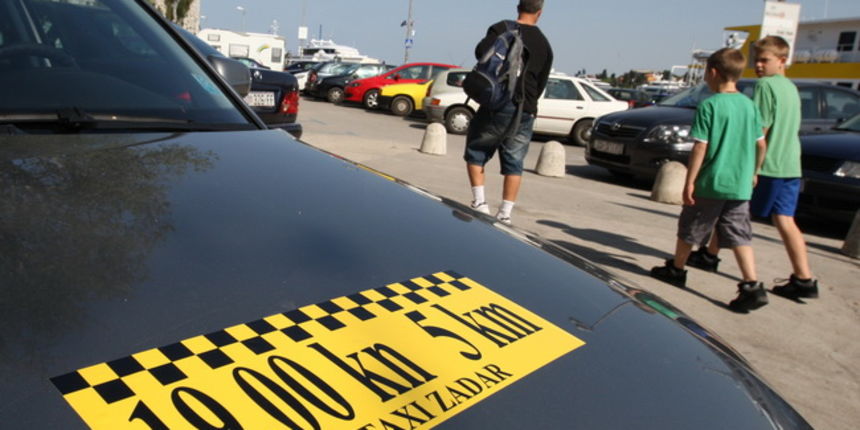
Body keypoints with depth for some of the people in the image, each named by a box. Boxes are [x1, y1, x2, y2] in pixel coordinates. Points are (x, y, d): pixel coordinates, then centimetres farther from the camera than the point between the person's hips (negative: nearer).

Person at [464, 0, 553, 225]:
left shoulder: (502, 29, -1)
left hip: (497, 105, -3)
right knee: (514, 163, 8)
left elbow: (481, 51, -14)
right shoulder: (544, 44, 13)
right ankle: (505, 213, 6)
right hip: (526, 112, 4)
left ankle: (479, 202, 0)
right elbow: (541, 83, 15)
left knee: (476, 151, 10)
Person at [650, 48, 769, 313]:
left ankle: (676, 270, 29)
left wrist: (689, 182, -12)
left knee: (689, 230, 13)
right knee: (739, 236, 7)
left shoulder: (710, 105, -12)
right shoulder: (749, 105, 7)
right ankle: (752, 287, -2)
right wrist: (753, 172, 25)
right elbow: (761, 144, 12)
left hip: (711, 183, -5)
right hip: (740, 186, 5)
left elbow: (700, 147, -16)